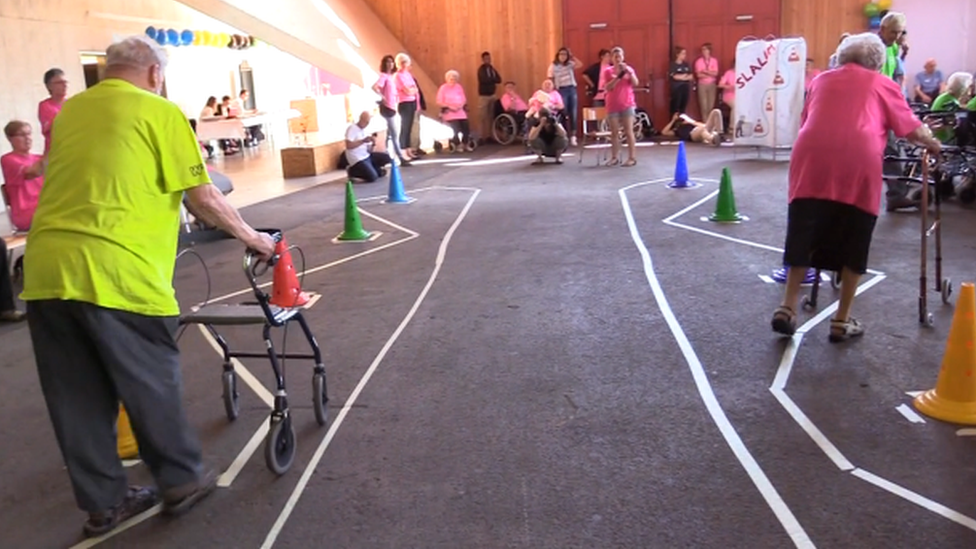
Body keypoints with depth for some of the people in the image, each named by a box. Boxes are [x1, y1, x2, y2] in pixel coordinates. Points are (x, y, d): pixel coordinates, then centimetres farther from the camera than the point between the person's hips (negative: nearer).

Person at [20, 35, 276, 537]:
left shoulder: (68, 110, 20)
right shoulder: (160, 111, 2)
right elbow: (204, 198, -1)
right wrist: (251, 237, 13)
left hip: (47, 267, 6)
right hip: (116, 271, -6)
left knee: (77, 397, 13)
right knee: (151, 385, 10)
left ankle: (104, 502, 26)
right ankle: (181, 481, 26)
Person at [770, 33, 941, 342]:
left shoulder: (822, 80, 27)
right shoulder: (883, 84, 20)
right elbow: (912, 130, 24)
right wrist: (933, 145, 44)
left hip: (812, 161, 2)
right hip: (859, 166, -2)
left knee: (803, 237, 9)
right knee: (853, 245, 8)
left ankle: (787, 308, 5)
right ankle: (842, 320, 14)